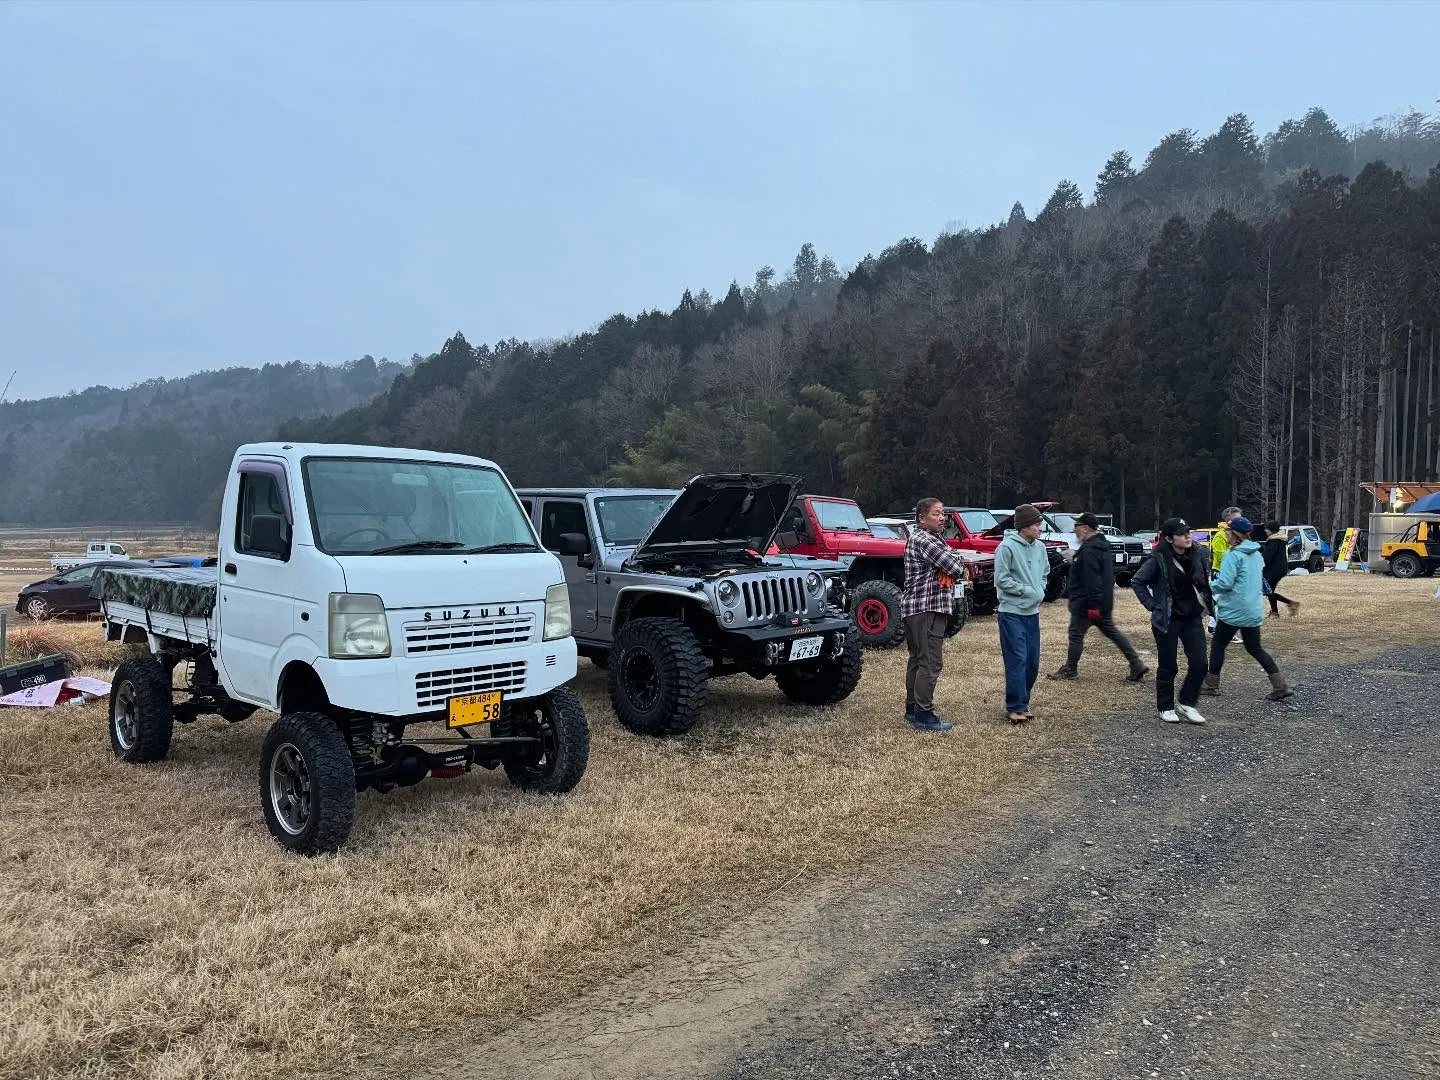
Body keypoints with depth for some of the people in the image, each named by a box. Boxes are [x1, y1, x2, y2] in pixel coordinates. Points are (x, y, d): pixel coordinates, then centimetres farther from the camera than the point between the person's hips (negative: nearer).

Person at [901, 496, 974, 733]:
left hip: (915, 608, 11)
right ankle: (923, 715, -8)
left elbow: (955, 567, 18)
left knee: (917, 660, 16)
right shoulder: (923, 540, -15)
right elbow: (956, 567, -19)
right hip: (927, 608, -11)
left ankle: (912, 709, 24)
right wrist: (958, 560, 3)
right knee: (930, 662, -9)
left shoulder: (922, 537, 19)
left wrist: (953, 561, -3)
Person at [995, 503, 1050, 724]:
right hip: (1011, 612, -7)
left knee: (1032, 661, 10)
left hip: (1032, 612, 7)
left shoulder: (1040, 547, 8)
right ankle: (1016, 707, -2)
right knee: (1017, 660, -8)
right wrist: (1027, 590, -14)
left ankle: (1023, 702, 22)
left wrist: (1040, 591, 4)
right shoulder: (1007, 547, -13)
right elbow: (1002, 579, -15)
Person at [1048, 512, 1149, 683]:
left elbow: (1092, 580, -26)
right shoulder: (1104, 546, 12)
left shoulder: (1089, 550, -21)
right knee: (1111, 631, 14)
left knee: (1076, 634, 2)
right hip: (1105, 602, 10)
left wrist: (1093, 605, -25)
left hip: (1085, 603, -10)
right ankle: (1137, 665, 12)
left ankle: (1070, 670, 14)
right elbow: (1107, 576, 22)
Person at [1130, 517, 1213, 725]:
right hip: (1167, 621, -5)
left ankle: (1187, 704, 17)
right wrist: (1153, 606, -10)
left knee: (1199, 664, -1)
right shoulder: (1158, 560, -13)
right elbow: (1137, 582, -8)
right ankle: (1165, 708, 21)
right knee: (1168, 667, 5)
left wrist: (1208, 602, 9)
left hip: (1193, 618, 5)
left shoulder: (1196, 557, 2)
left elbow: (1206, 581, 19)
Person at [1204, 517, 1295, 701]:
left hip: (1233, 612, -8)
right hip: (1254, 611, 8)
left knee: (1218, 646, 8)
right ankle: (1280, 686, 7)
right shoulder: (1257, 554, 10)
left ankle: (1212, 684, 16)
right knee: (1255, 648, 15)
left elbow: (1224, 583, -22)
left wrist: (1208, 586, -3)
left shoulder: (1233, 554, -16)